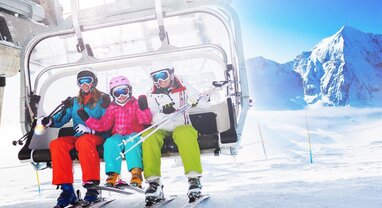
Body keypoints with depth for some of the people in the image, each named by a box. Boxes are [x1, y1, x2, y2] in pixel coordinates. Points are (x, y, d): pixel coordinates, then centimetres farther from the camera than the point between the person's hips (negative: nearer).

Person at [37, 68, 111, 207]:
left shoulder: (103, 99, 6)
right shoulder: (74, 102, 21)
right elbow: (62, 118, 9)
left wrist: (90, 129, -20)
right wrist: (49, 121, -13)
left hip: (97, 137, -5)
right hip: (77, 137, 5)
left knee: (83, 141, -39)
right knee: (56, 144, -25)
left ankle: (92, 187, -40)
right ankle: (66, 189, -30)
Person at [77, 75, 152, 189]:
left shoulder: (136, 104, 10)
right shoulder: (112, 108, 18)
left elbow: (146, 121, -4)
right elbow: (103, 125, 12)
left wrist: (143, 108, -23)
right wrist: (87, 119, 2)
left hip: (134, 134, -2)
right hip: (118, 135, 2)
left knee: (131, 141, -38)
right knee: (111, 142, -33)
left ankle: (136, 172, -44)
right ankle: (112, 173, -35)